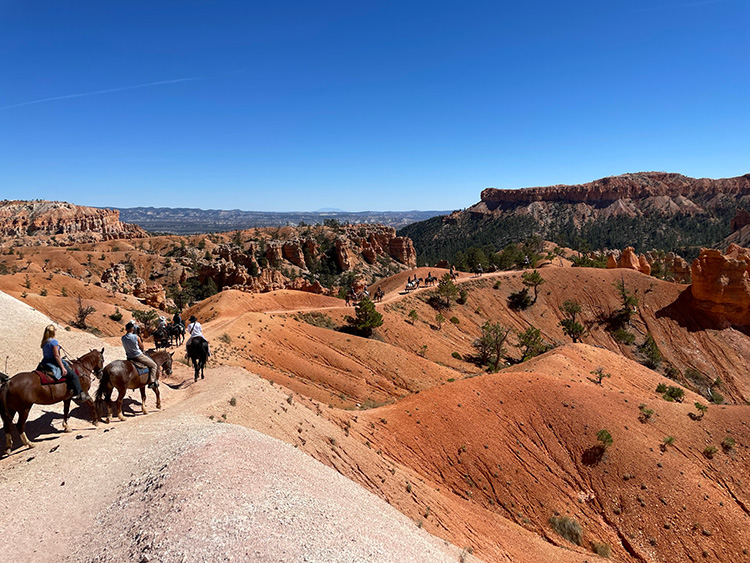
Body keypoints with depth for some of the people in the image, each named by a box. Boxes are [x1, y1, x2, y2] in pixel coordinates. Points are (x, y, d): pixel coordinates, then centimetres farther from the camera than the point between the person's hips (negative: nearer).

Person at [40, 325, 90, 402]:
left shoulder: (44, 343, 9)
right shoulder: (54, 342, -18)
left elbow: (44, 355, 18)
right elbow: (56, 356, -21)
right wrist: (63, 368, -19)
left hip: (45, 363, 10)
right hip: (54, 363, -10)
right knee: (73, 375, -6)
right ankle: (78, 395, -7)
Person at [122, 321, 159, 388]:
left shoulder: (123, 338, -2)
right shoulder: (136, 337, -18)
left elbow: (126, 347, 10)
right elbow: (142, 348, -7)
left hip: (129, 357, 7)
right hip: (138, 356, -6)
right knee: (154, 365, 6)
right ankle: (151, 381, -6)